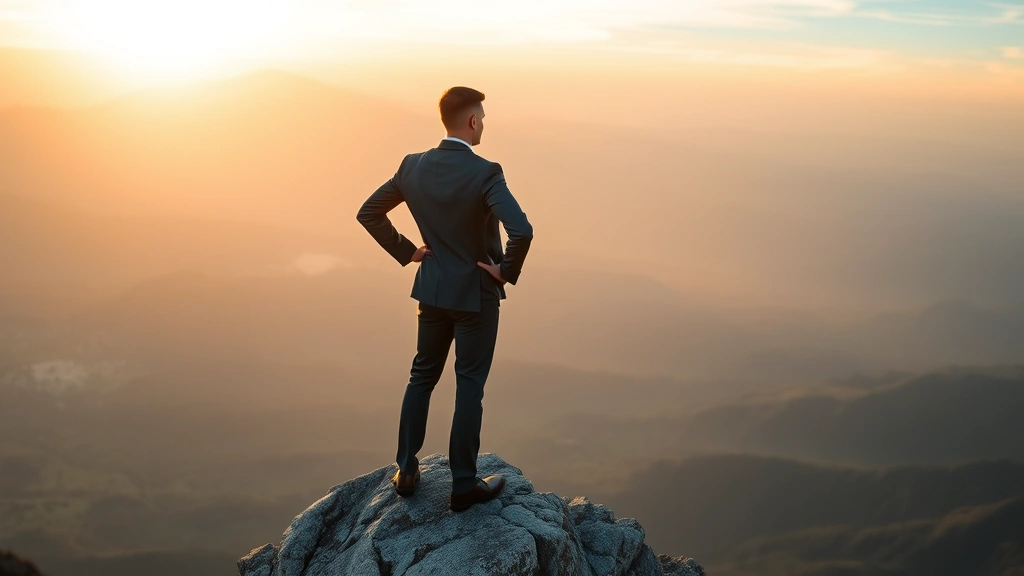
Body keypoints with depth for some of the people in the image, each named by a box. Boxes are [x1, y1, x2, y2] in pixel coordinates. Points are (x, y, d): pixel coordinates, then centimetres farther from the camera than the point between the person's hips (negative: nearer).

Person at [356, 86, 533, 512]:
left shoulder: (413, 166, -4)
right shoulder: (485, 173, -21)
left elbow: (368, 212, 4)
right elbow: (521, 230, -34)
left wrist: (405, 252, 9)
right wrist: (506, 271, -17)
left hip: (432, 289, 5)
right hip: (476, 294, -5)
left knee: (422, 376, 19)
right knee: (469, 386, 5)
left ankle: (406, 470, 25)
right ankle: (464, 484, 13)